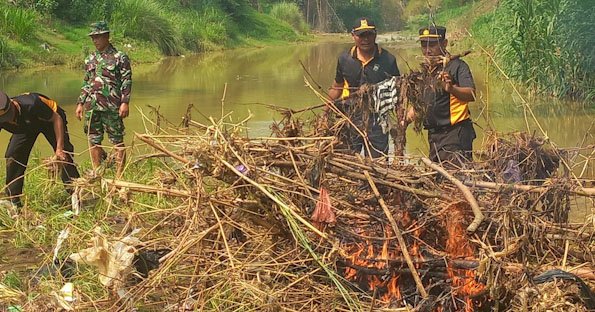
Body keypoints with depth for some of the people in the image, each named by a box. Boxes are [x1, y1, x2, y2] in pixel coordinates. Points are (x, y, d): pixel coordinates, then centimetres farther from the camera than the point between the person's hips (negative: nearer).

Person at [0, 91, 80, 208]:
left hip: (49, 119, -4)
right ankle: (14, 202, -2)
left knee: (64, 156, -18)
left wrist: (59, 148, -33)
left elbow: (57, 119, -29)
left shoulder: (31, 105, -43)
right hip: (25, 127, 4)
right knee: (12, 157, -11)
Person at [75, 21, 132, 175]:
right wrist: (80, 103, 16)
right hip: (92, 107, 6)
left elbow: (127, 81, -5)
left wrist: (125, 103, -14)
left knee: (117, 141, -3)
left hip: (112, 107, -6)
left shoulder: (119, 57, -1)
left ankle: (120, 174, -1)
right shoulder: (90, 59, 15)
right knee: (93, 141, 8)